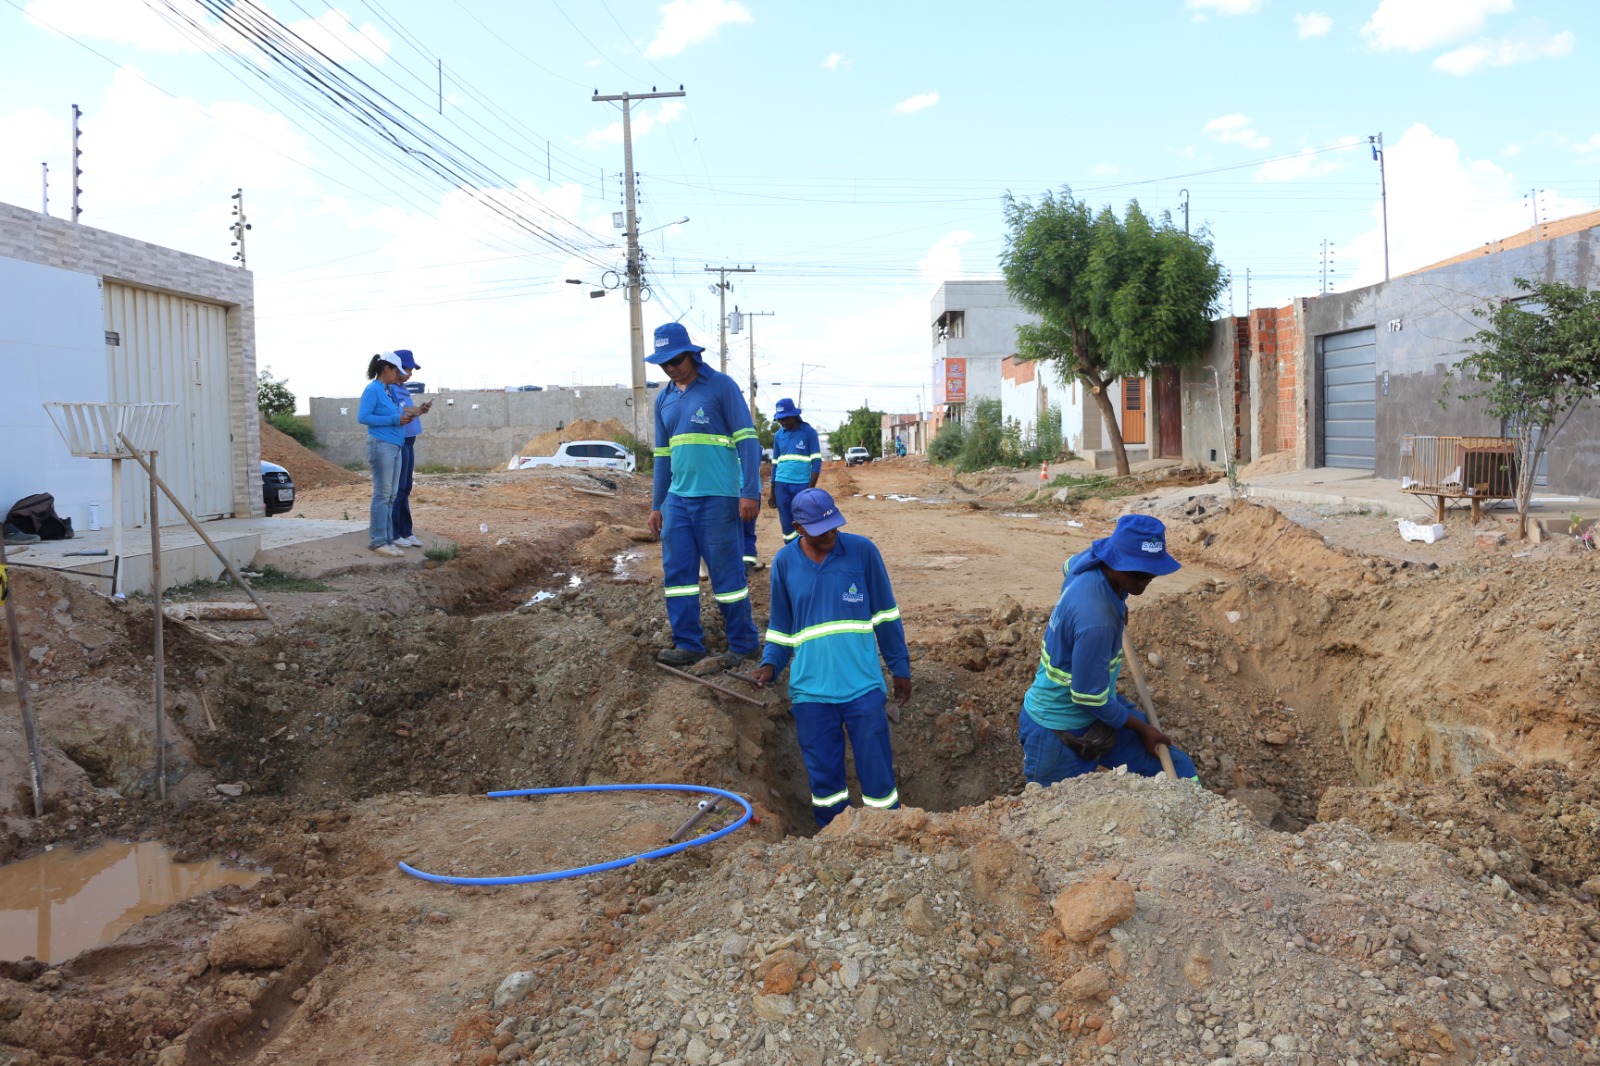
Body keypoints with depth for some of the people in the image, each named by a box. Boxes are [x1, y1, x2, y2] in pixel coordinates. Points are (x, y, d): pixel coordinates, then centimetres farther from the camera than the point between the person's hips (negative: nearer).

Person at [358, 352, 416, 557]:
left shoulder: (388, 391, 17)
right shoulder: (372, 389, -8)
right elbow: (362, 417, -16)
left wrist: (403, 416, 3)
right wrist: (394, 419, -16)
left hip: (395, 447, 9)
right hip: (381, 446, -9)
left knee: (391, 496, 9)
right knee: (382, 495, -7)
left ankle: (387, 540, 13)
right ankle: (378, 541, -3)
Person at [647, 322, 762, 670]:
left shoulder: (721, 386, -5)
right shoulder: (664, 400, 14)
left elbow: (747, 440, -8)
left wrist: (750, 492, -15)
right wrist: (656, 505, 19)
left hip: (717, 498, -6)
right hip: (677, 498, 6)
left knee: (727, 573, -1)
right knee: (677, 572, 6)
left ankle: (743, 644, 12)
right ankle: (688, 644, 16)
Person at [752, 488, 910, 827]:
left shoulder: (862, 550, -4)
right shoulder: (784, 562, 2)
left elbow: (885, 615, 5)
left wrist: (900, 668, 7)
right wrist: (770, 664, -3)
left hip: (863, 685, -2)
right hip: (810, 689, 2)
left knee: (877, 773, 2)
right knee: (824, 776, 10)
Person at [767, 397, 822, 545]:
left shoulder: (809, 432, -2)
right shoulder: (778, 435, 11)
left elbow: (817, 462, -5)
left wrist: (811, 488, -12)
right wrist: (772, 491, 16)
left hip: (802, 485, -4)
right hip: (781, 485, 4)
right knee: (786, 526, 6)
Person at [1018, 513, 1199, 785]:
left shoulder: (1091, 560, -10)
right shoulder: (1095, 620, -35)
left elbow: (1070, 565, 19)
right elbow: (1090, 699, -26)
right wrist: (1142, 729, -9)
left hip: (1098, 714, 9)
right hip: (1059, 732, -9)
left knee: (1180, 773, 2)